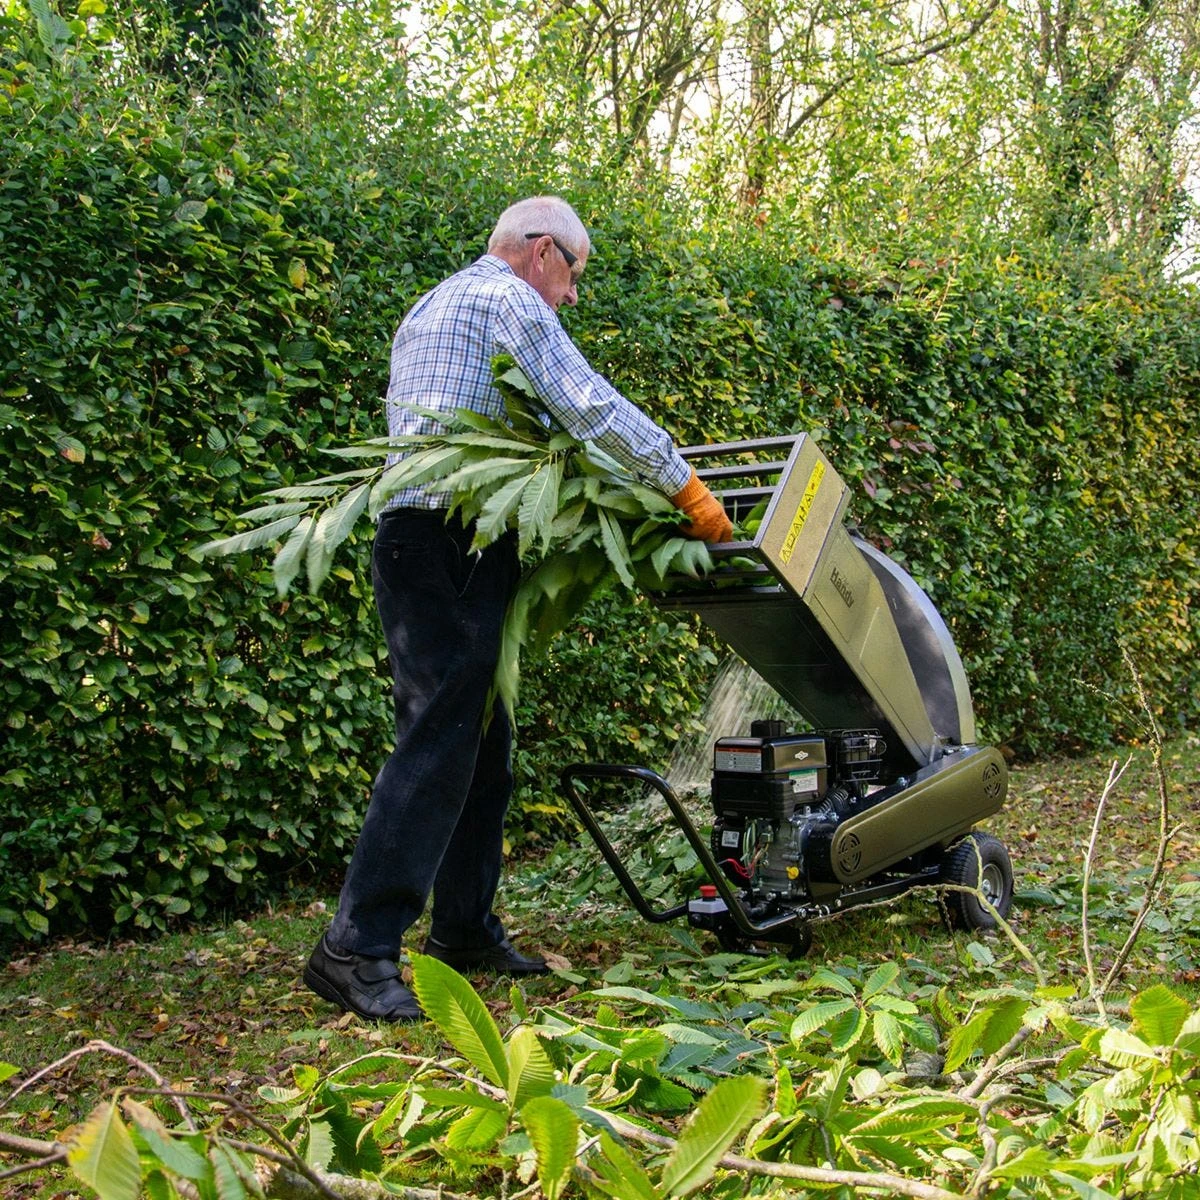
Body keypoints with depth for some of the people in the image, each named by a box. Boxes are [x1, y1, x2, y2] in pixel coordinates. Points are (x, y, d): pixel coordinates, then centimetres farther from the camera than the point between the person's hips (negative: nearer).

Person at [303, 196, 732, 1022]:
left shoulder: (429, 309, 27)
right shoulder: (508, 298, -3)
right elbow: (590, 406, -13)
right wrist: (687, 487, -8)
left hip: (414, 536, 10)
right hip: (453, 546, -10)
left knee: (483, 741, 12)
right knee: (440, 740, -13)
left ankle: (465, 929, 17)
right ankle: (357, 949, -14)